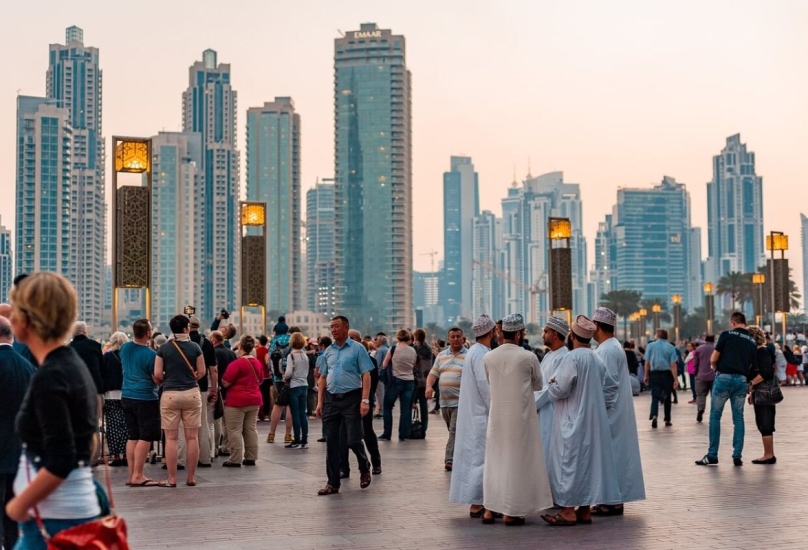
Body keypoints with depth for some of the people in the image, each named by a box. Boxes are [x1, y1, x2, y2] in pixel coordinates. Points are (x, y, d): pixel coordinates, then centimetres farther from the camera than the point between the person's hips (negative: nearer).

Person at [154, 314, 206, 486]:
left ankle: (172, 479, 4)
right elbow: (201, 372, 2)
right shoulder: (195, 347, -1)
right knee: (192, 437, 6)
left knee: (171, 438, 3)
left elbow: (157, 374, -3)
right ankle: (191, 477, 10)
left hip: (170, 394, 0)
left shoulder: (164, 348, -1)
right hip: (191, 393, 0)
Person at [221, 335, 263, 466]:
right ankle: (251, 458, 14)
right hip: (254, 399, 7)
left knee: (234, 431, -2)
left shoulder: (236, 364, -16)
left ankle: (235, 460, -2)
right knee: (251, 429, 11)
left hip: (237, 401, -7)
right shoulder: (257, 363, 7)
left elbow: (225, 383, -15)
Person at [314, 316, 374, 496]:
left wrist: (365, 400, -16)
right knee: (331, 442, 4)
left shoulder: (357, 349, -3)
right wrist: (320, 401, 7)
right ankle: (333, 483, 11)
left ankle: (364, 468, 25)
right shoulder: (328, 351, 11)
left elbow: (366, 376, -8)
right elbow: (323, 377, 15)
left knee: (353, 440, -5)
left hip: (351, 399, -5)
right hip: (331, 399, 5)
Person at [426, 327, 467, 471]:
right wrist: (429, 386, -6)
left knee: (455, 431, -11)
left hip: (460, 401, -5)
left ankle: (450, 460, -11)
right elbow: (433, 373, 13)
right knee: (453, 431, 13)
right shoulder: (441, 355, 14)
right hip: (444, 401, 6)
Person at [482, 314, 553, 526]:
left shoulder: (489, 357, -2)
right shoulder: (528, 357, -11)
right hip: (521, 415, -3)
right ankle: (510, 512, 7)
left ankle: (489, 509, 16)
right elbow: (538, 384, 4)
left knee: (494, 460, 13)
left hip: (497, 415, 4)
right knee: (517, 461, 4)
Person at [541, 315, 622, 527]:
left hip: (572, 422, -8)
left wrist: (551, 385, 3)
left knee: (569, 463, -3)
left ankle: (568, 511, -2)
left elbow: (558, 391, -18)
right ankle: (585, 510, 13)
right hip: (593, 420, 8)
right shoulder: (597, 359, 8)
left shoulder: (572, 358, -17)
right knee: (588, 461, 10)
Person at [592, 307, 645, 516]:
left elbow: (608, 384, -21)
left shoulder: (607, 350, -17)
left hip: (610, 413, -10)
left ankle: (613, 501, 0)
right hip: (616, 412, 10)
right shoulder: (612, 347, 14)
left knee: (611, 454, -5)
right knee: (616, 454, 11)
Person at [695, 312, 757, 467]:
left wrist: (715, 366, 17)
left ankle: (712, 455, 4)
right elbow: (752, 364, 8)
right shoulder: (752, 341, 10)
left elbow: (713, 360, -3)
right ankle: (737, 456, 7)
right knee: (738, 419, 9)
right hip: (742, 380, 4)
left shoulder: (727, 335, -3)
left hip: (724, 378, -4)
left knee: (715, 417, 4)